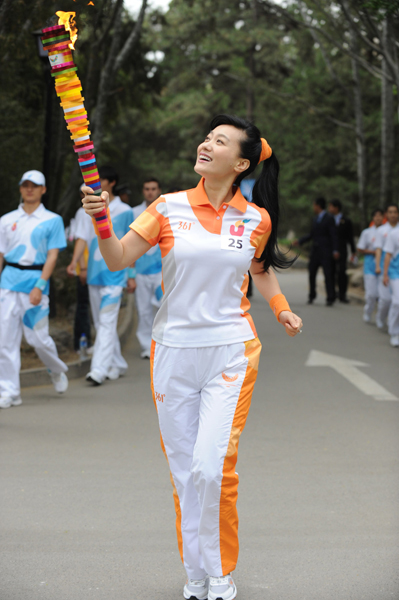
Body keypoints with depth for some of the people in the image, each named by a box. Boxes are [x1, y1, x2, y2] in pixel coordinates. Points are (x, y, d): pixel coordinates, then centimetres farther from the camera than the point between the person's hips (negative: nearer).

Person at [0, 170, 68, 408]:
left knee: (38, 337, -1)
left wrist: (40, 286, -13)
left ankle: (58, 371, 29)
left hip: (35, 280, -3)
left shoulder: (52, 220, 4)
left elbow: (53, 255, -3)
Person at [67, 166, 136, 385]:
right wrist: (74, 262, -11)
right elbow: (82, 238, 5)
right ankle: (117, 365, 24)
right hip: (94, 273, 6)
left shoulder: (124, 211, -1)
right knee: (100, 323, 11)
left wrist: (131, 275, 2)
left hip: (114, 273, -5)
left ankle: (99, 369, -18)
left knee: (107, 322, -13)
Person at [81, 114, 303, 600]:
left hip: (230, 353, -1)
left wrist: (281, 309, 7)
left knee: (212, 468, -12)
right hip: (173, 351, 1)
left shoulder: (257, 219, 2)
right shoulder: (169, 208, 0)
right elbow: (119, 259, -4)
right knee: (183, 470, 6)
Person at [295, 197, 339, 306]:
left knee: (328, 274, -7)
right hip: (315, 250, 7)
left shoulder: (329, 219, -6)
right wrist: (300, 241, 14)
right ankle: (311, 296, 16)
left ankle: (331, 298, -2)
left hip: (325, 251, -7)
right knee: (312, 273, 5)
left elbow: (334, 235, -10)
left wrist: (335, 250, -17)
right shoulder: (315, 219, 15)